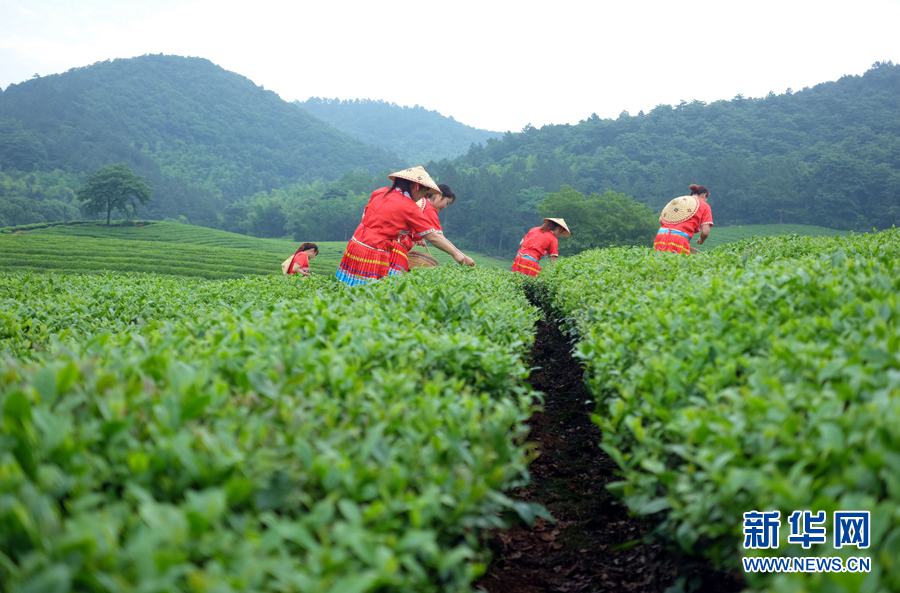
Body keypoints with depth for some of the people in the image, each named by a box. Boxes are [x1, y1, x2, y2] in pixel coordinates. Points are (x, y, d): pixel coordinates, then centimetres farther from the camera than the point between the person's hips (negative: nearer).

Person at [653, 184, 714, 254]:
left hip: (661, 236, 5)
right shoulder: (705, 206, 14)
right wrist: (701, 240, 25)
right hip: (680, 239, -5)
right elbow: (705, 232, 4)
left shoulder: (676, 200, 27)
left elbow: (660, 220, 17)